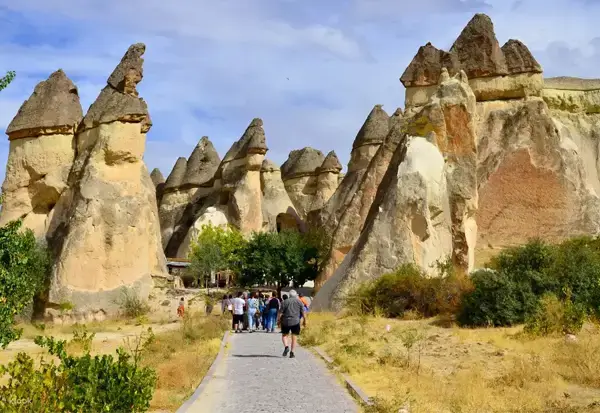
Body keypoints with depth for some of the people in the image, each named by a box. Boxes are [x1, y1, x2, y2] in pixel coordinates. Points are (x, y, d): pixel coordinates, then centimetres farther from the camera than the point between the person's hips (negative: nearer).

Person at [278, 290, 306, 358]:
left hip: (286, 321, 0)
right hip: (295, 322, 0)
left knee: (284, 335, 13)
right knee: (294, 337, 7)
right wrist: (304, 321, 12)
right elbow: (303, 313, 3)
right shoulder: (299, 302, 5)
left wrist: (279, 321, 9)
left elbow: (280, 313, -1)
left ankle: (286, 346, -11)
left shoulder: (284, 302, 2)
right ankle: (292, 352, 4)